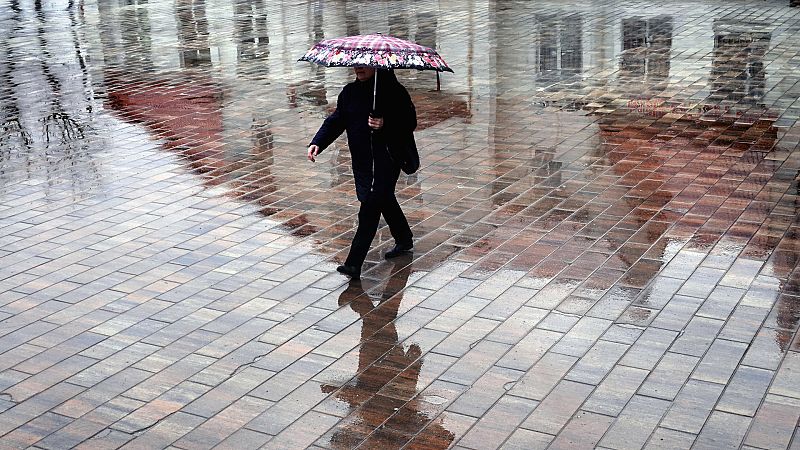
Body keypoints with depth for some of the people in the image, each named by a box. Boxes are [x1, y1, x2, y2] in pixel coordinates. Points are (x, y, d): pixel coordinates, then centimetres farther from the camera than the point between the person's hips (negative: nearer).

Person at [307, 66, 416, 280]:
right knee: (385, 200, 22)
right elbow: (336, 120, 10)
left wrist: (386, 125, -27)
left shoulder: (393, 90, -8)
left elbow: (410, 122, -9)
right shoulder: (349, 92, 9)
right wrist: (317, 143, -4)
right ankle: (404, 242, 44)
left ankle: (353, 263, -15)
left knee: (370, 208, -13)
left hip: (386, 159, -7)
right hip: (361, 160, 7)